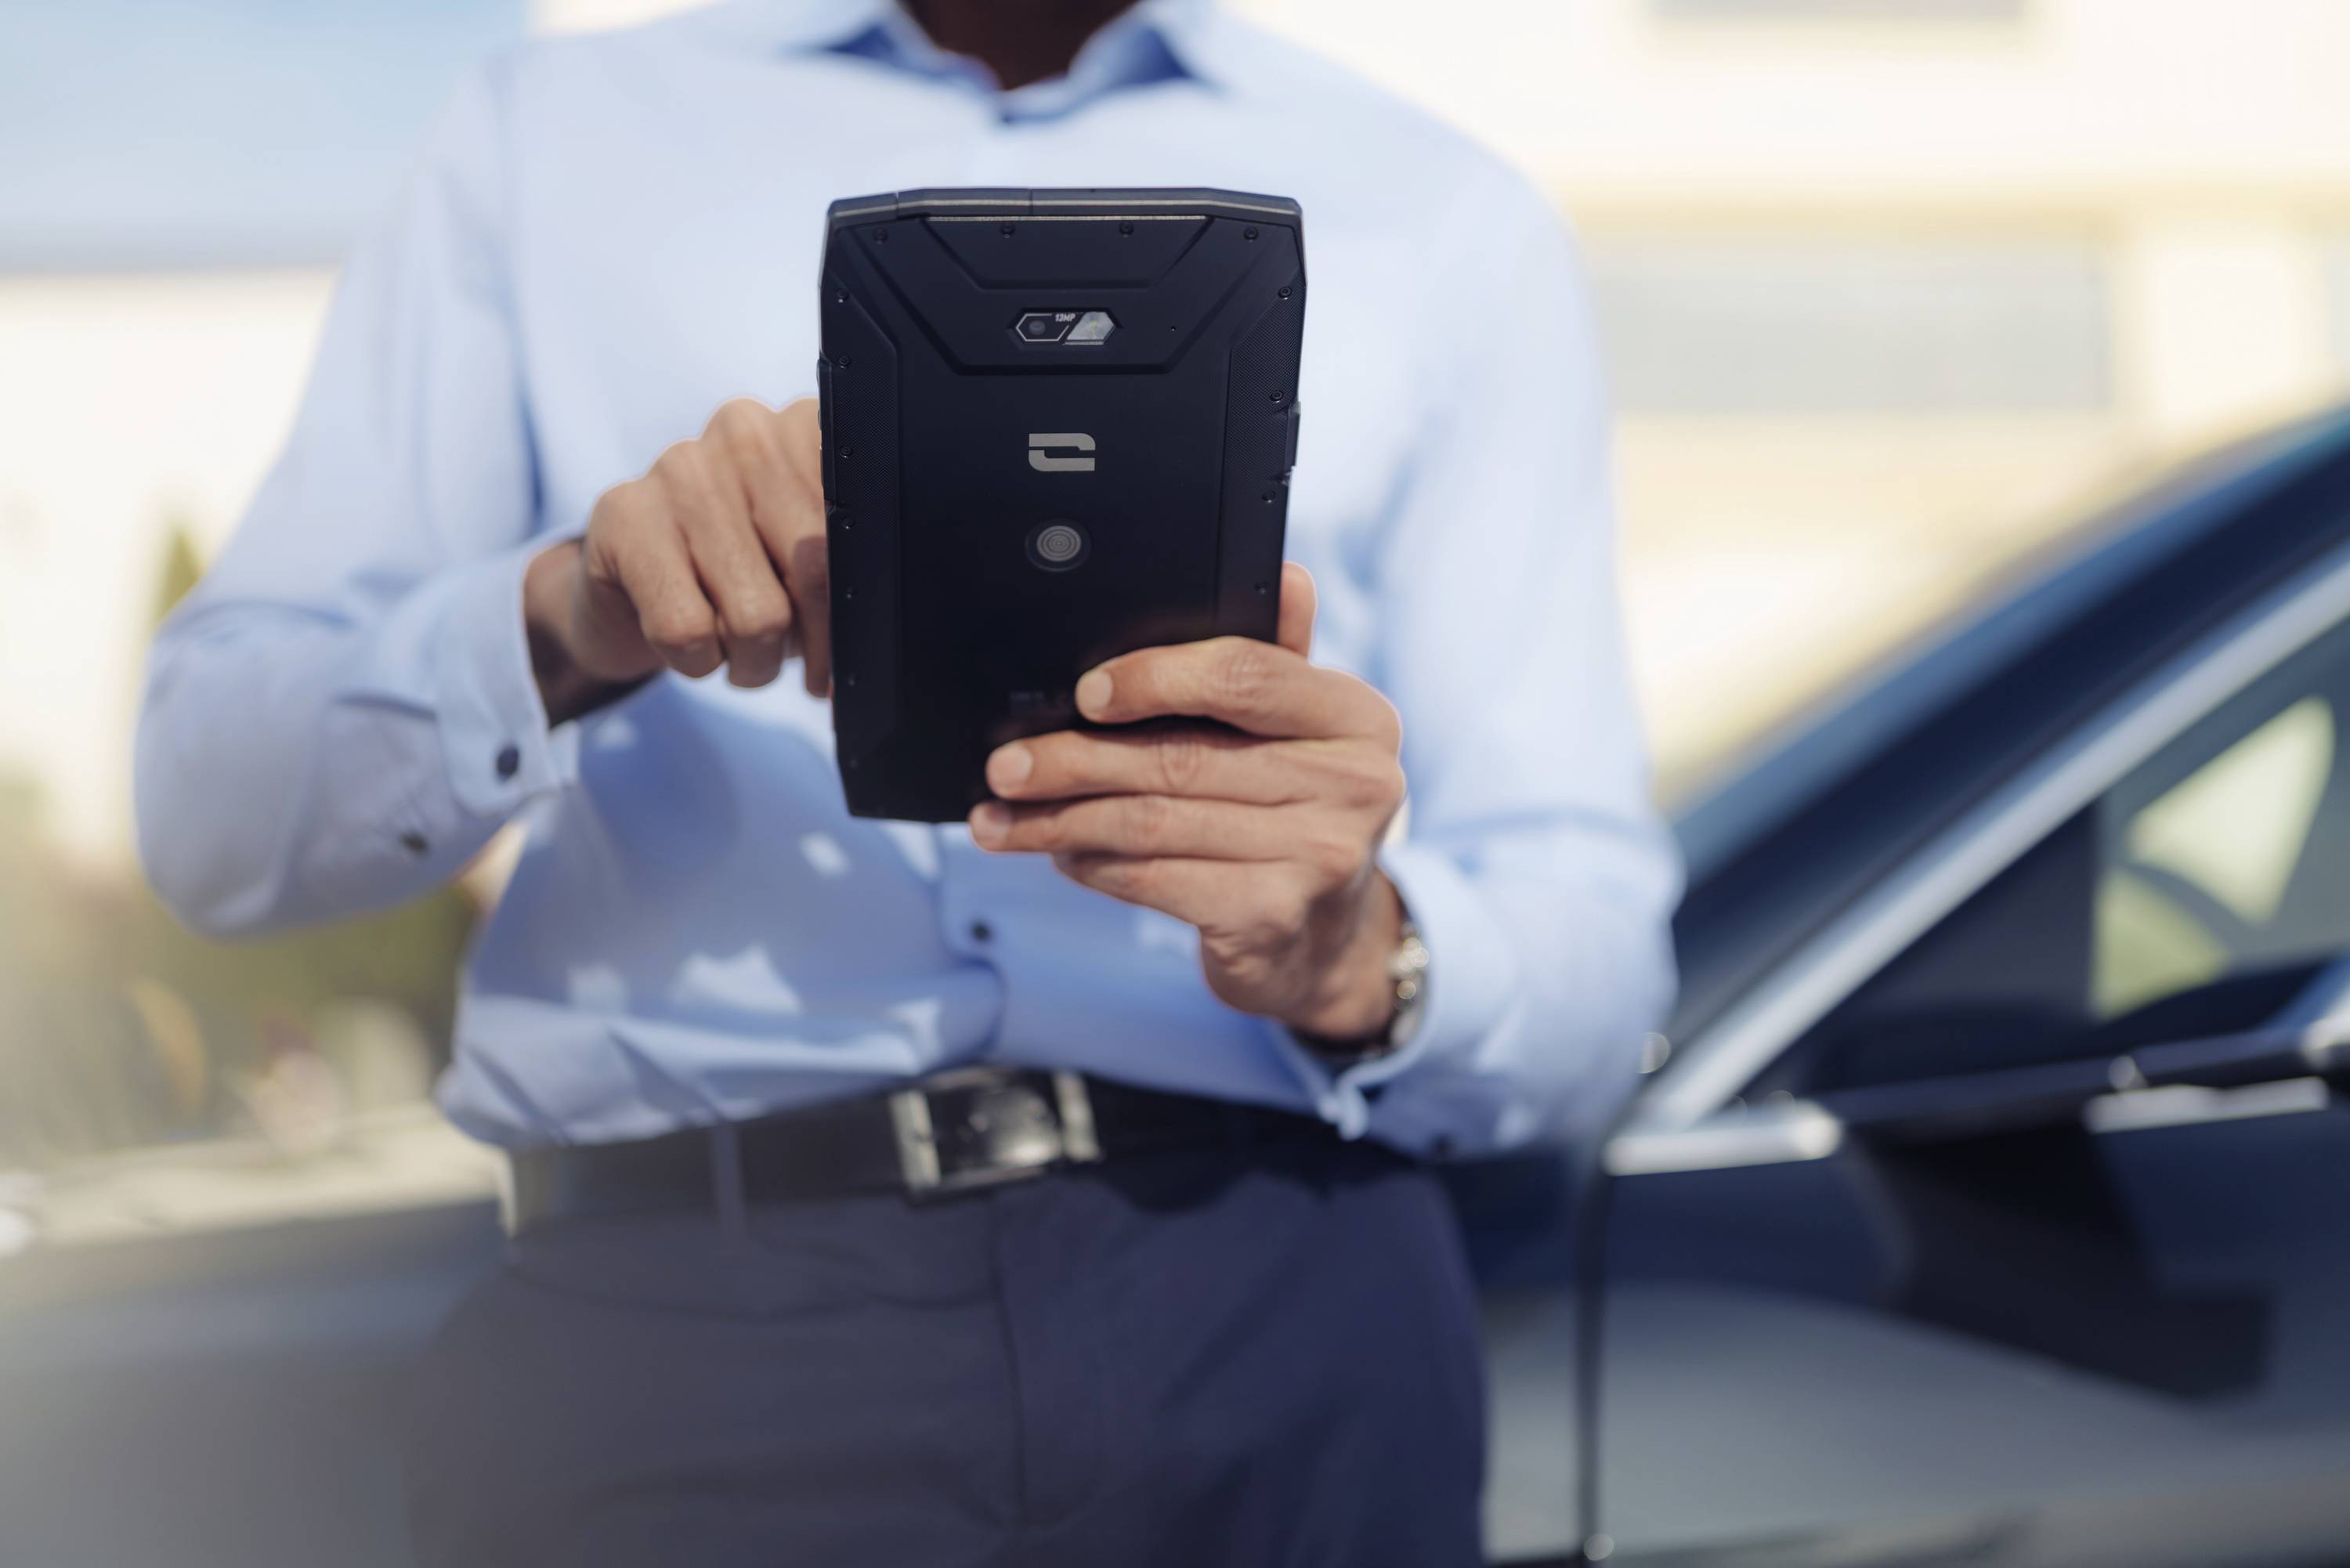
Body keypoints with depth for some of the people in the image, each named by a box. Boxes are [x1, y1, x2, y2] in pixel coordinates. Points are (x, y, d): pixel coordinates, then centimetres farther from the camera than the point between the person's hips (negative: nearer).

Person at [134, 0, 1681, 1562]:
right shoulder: (552, 135, 10)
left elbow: (1596, 963, 4)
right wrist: (559, 621, -15)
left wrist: (1364, 967, -19)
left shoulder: (1454, 221, 10)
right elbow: (212, 817, 4)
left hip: (1269, 1309, 1)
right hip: (677, 1311, -1)